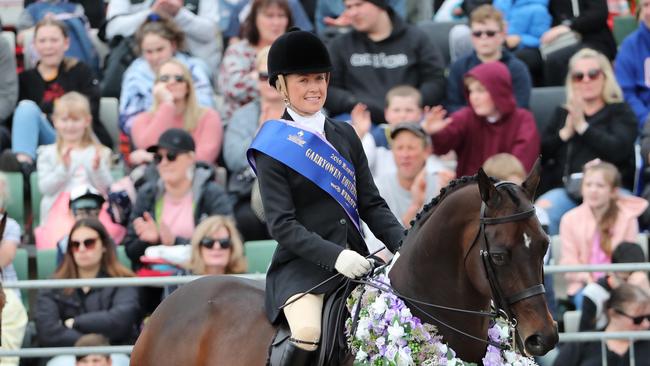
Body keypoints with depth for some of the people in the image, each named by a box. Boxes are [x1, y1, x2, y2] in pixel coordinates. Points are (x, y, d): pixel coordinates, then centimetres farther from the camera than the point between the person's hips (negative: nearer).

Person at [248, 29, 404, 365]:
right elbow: (282, 224, -10)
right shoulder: (273, 147, -2)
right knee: (309, 333, -32)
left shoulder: (345, 136, 15)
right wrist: (334, 256, -23)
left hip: (355, 259, 6)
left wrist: (404, 245, -4)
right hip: (302, 267, -6)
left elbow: (372, 204, 14)